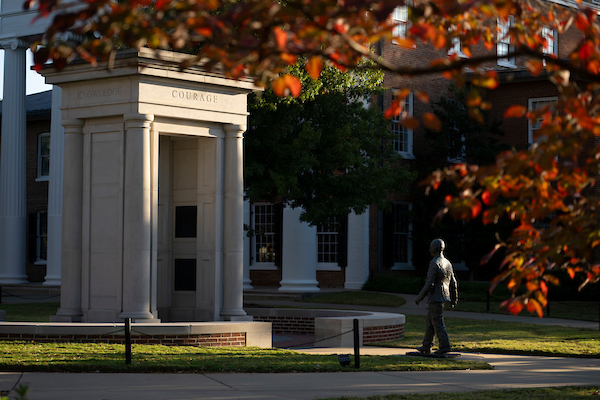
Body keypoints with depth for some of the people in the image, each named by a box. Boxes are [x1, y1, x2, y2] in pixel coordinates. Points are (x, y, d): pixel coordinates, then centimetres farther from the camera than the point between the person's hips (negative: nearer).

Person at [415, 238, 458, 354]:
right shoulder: (447, 263, 11)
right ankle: (426, 346, 20)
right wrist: (454, 299, 23)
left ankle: (444, 346, -8)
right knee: (430, 321, 15)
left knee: (438, 323, -6)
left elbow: (429, 284, -19)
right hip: (444, 296, 9)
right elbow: (453, 283, 15)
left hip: (436, 298, -9)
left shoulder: (434, 263, -16)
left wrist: (419, 297, -11)